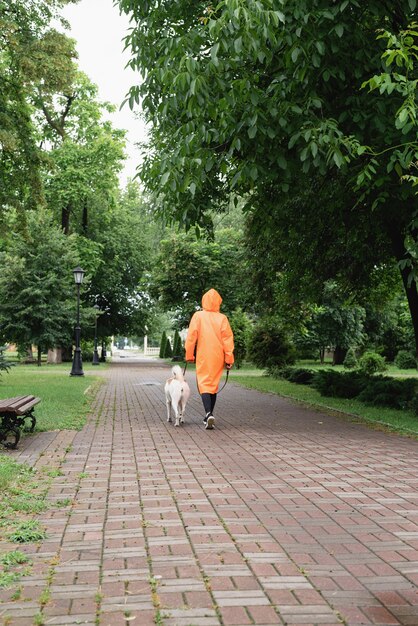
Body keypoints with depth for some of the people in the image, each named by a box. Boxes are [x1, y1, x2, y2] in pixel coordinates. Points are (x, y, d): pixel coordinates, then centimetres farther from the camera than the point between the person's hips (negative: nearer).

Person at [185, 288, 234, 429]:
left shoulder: (198, 316, -4)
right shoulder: (222, 318, -2)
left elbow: (191, 337, -5)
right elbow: (228, 339, -4)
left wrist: (189, 355, 3)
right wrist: (229, 359, 0)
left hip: (203, 358, -2)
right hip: (218, 358, 2)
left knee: (204, 384, -3)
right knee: (214, 385, 16)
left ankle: (209, 414, -25)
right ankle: (209, 416, 24)